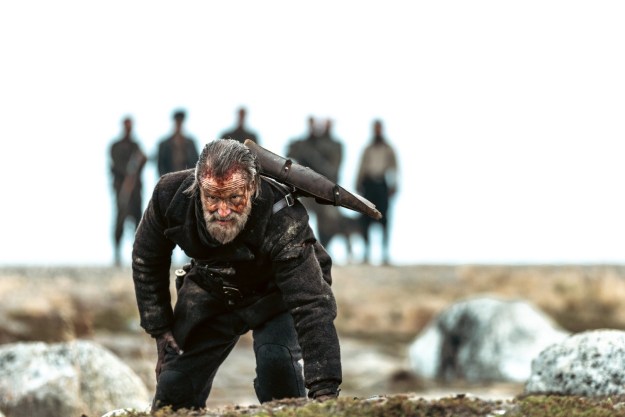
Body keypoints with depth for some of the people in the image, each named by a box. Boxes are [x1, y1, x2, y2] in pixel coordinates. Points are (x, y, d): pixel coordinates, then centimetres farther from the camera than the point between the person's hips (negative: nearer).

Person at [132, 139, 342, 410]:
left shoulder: (282, 221, -40)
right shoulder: (171, 195, -28)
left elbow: (312, 304, -44)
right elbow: (147, 262, -6)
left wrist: (324, 391, -51)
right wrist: (161, 329, -6)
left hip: (274, 293, -3)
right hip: (211, 290, 3)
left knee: (275, 359, -31)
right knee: (174, 388, 0)